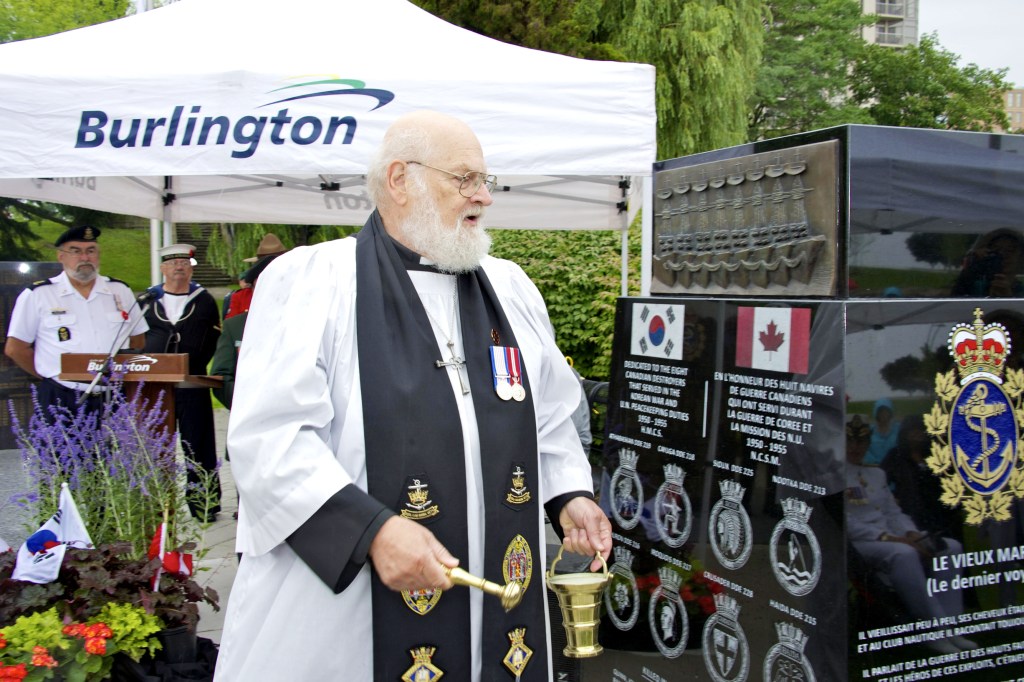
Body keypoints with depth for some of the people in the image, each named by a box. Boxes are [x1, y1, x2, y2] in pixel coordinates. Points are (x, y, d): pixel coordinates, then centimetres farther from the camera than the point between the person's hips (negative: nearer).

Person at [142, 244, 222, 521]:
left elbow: (215, 341, 6)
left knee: (198, 446, 2)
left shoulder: (204, 300, 8)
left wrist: (196, 365, -6)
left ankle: (204, 503, 9)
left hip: (193, 385, -1)